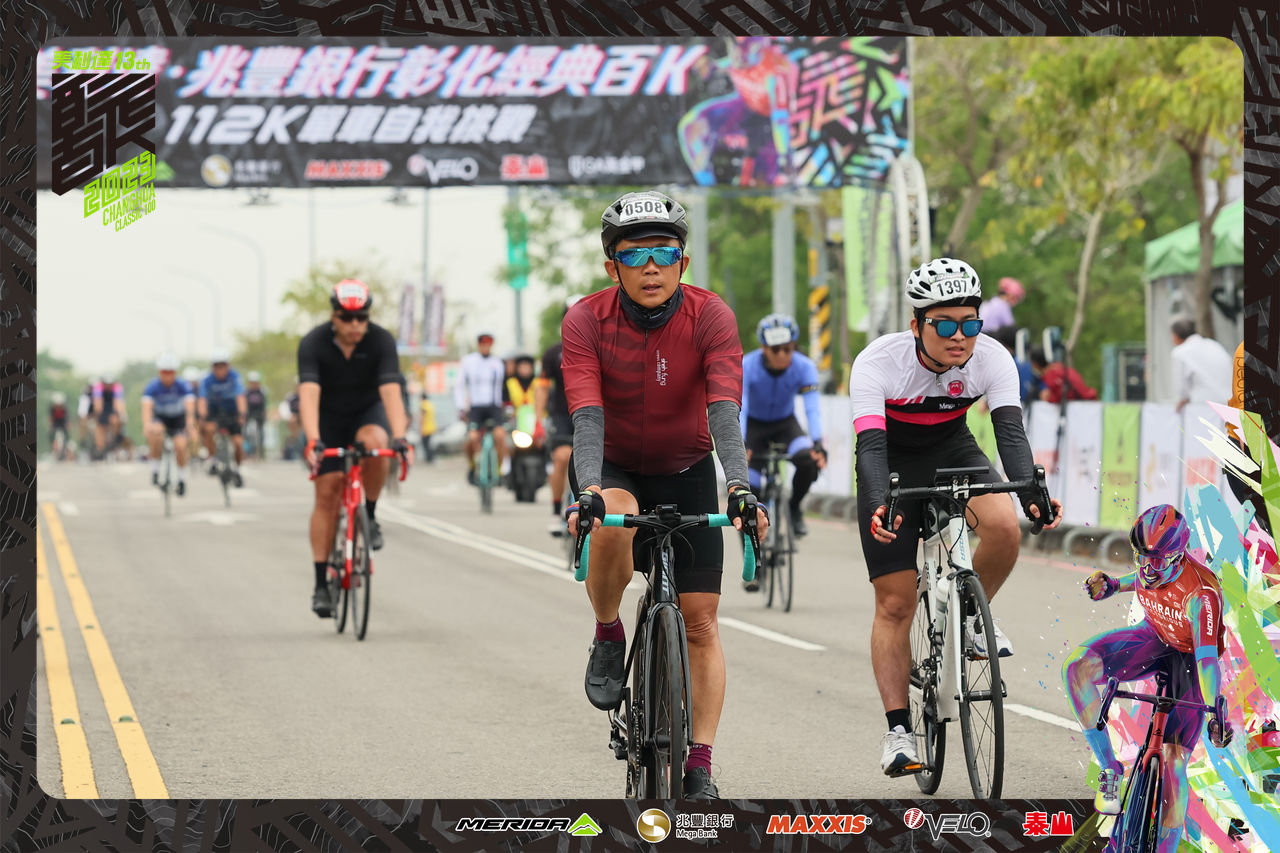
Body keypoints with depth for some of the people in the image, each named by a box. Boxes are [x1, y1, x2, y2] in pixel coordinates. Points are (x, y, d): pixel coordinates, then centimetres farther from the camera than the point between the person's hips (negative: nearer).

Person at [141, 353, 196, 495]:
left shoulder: (183, 386, -25)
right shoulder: (152, 387, -25)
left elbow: (190, 405, -40)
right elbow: (147, 405, -40)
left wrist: (190, 423, -60)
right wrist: (147, 424, -60)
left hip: (178, 419, 1)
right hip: (159, 418, -1)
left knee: (180, 446, -21)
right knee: (156, 432, -35)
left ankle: (182, 479, 7)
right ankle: (155, 470, -19)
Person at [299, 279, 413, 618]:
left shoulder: (381, 341, -23)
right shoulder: (313, 343, -25)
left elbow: (391, 392, -33)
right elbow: (309, 395, -36)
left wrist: (400, 438, -48)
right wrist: (313, 442, -51)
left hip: (367, 412, 0)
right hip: (329, 418, 0)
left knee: (375, 443, -34)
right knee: (327, 494, -8)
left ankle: (370, 517, -10)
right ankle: (321, 584, -2)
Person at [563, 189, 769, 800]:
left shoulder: (709, 316, -21)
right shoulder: (586, 321, -21)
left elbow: (724, 409, -32)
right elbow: (587, 416, -32)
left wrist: (739, 485, -48)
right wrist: (588, 491, -49)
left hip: (686, 473, 1)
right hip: (613, 469, -1)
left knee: (700, 619, -6)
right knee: (614, 523, -36)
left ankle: (699, 767, 0)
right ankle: (608, 636, -9)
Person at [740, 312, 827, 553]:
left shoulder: (804, 367, -25)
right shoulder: (747, 367, -29)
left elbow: (812, 409, -33)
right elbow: (739, 408, -37)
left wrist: (817, 443, -49)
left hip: (785, 424, 1)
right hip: (754, 425, -1)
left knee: (810, 461, -28)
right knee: (751, 486, -14)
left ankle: (794, 508, -2)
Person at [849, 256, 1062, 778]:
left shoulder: (991, 359, -23)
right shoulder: (877, 363, -30)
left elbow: (1010, 432, -32)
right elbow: (871, 445, -38)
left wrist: (1032, 493, -50)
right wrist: (878, 508, -56)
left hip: (952, 453, 2)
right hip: (894, 465, -2)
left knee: (1005, 527, -29)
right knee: (895, 604, -6)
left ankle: (972, 615, 0)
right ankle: (898, 731, 0)